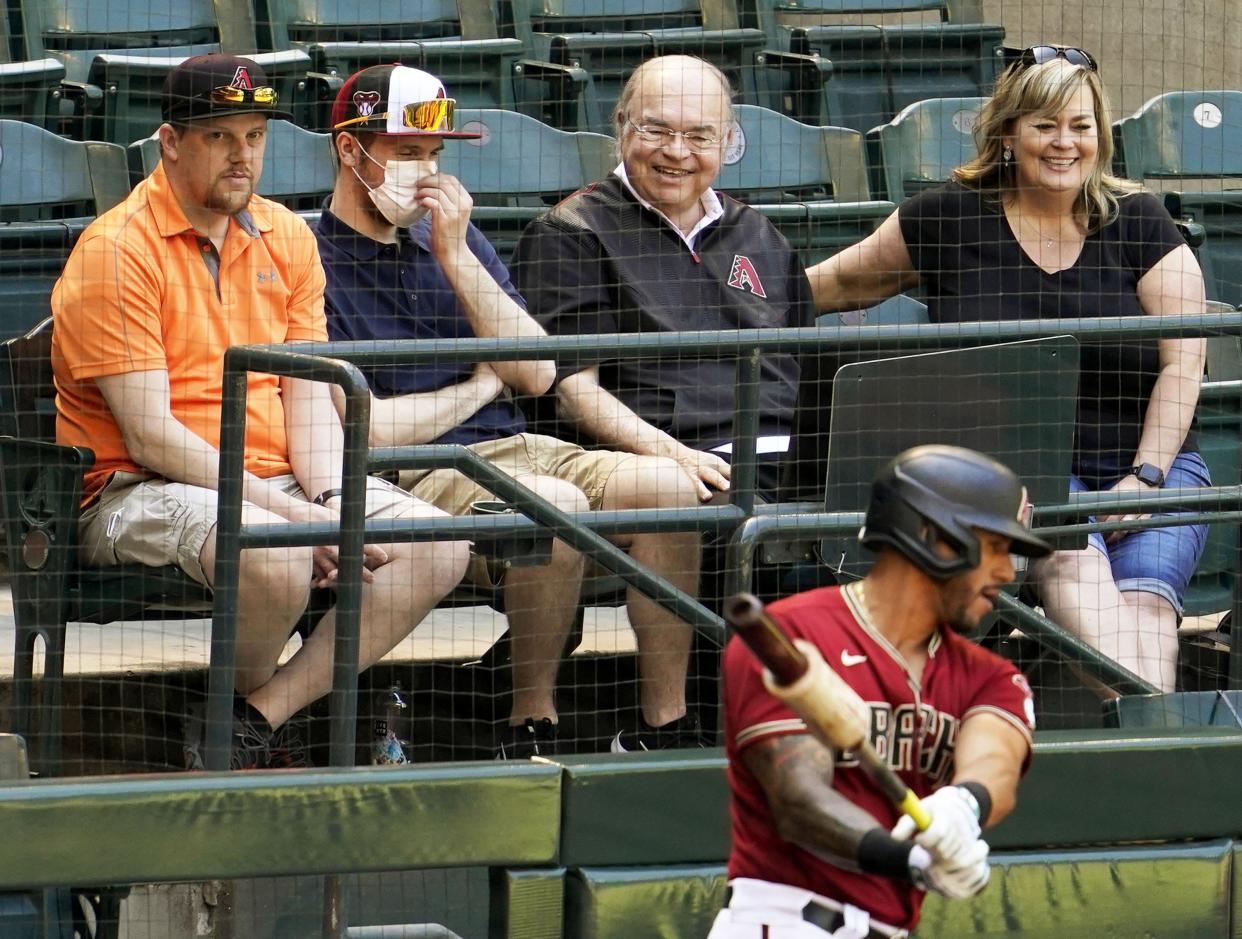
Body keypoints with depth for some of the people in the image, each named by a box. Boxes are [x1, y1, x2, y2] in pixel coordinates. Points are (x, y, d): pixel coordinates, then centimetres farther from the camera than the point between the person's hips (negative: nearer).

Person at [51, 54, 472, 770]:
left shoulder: (286, 237, 11)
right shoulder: (117, 251, -11)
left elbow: (308, 397, 8)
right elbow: (151, 436, -17)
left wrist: (332, 503, -13)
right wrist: (293, 514, -21)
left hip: (277, 478, 7)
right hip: (137, 490, -7)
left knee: (440, 546, -13)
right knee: (275, 554, -37)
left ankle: (257, 721, -16)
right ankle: (251, 697, -4)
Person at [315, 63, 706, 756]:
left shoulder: (455, 240, 19)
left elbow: (538, 374, 9)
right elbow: (365, 430, -12)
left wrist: (455, 257, 1)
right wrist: (478, 387, 5)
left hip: (512, 450, 7)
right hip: (408, 484, -7)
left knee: (664, 486, -17)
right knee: (558, 505, -33)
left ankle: (667, 727, -14)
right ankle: (534, 725, -19)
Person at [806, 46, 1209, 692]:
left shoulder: (1138, 223, 8)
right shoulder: (949, 220, 8)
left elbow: (1182, 361, 4)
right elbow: (845, 282, 24)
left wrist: (1145, 476, -7)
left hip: (1143, 462, 1)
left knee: (1144, 601, -28)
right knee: (1072, 563, -34)